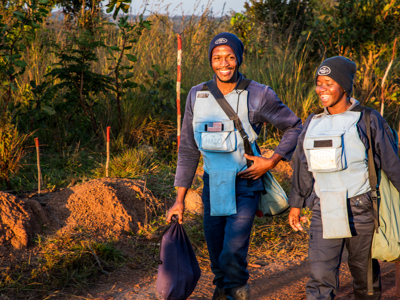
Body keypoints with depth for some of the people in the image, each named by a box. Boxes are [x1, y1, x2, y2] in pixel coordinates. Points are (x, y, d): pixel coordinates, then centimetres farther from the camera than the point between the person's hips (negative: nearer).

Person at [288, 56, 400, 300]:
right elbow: (303, 168, 17)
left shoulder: (368, 120, -3)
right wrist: (296, 204, 20)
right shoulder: (313, 124, 8)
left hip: (360, 209, -2)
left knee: (365, 273, 10)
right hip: (325, 212, 3)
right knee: (321, 277, -7)